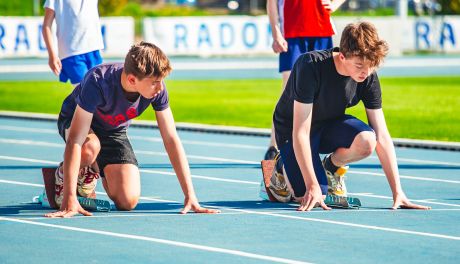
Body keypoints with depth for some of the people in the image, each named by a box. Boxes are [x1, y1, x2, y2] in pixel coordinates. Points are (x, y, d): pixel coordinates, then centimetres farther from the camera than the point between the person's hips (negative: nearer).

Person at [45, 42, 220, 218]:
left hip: (114, 131, 4)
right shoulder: (98, 81, -41)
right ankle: (63, 174, -4)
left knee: (128, 202, -13)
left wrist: (190, 196, -25)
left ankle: (92, 170, 19)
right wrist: (70, 200, -49)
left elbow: (171, 139, -19)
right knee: (90, 147, -41)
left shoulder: (157, 89, -27)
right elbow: (75, 140, -43)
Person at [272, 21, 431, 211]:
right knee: (309, 198, -21)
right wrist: (312, 186, -34)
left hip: (331, 125, 4)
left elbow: (382, 137, -14)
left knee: (366, 141, -30)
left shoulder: (369, 78, -17)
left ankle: (331, 165, 4)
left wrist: (397, 192, -19)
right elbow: (300, 133, -32)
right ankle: (280, 167, 13)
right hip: (291, 129, -4)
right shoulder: (311, 66, -32)